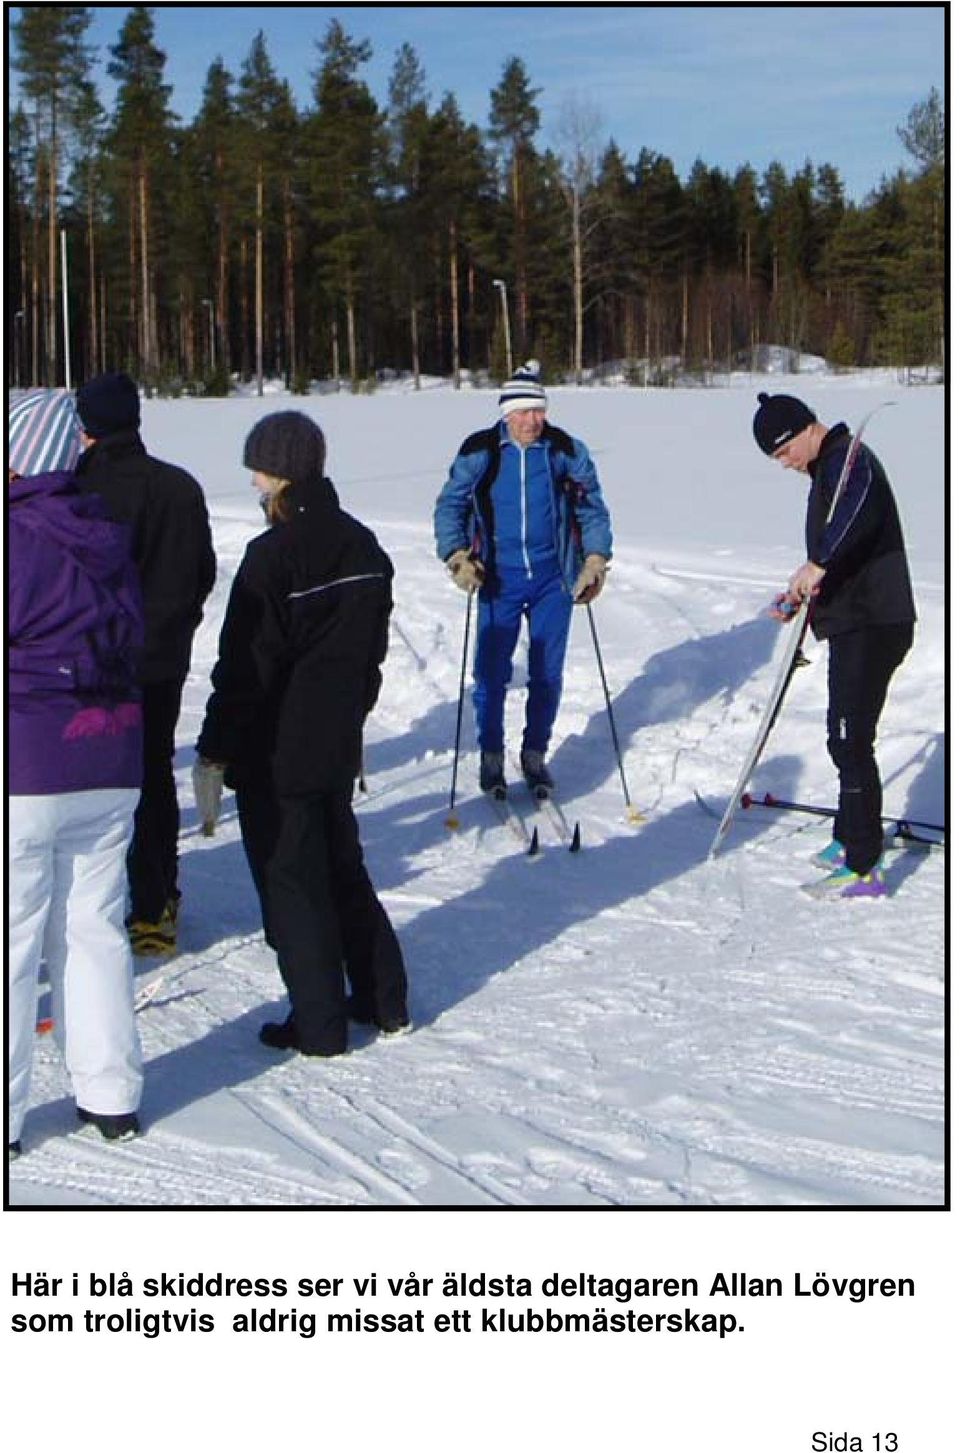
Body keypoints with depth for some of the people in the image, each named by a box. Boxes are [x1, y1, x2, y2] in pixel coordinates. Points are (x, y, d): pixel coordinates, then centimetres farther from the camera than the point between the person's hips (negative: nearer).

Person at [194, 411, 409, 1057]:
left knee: (291, 883, 4)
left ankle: (319, 1025, 12)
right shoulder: (362, 545, 4)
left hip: (276, 755, -7)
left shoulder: (274, 554, -20)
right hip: (338, 746, 8)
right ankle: (385, 1002, 28)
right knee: (344, 869, 20)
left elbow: (244, 668, -18)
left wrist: (213, 755, -11)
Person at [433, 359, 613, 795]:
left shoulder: (566, 451, 0)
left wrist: (596, 557, -2)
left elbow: (592, 506, 9)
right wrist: (457, 555, -11)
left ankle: (535, 753, 24)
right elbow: (449, 506, 2)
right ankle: (491, 755, 19)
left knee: (548, 673, 7)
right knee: (491, 673, 1)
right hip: (498, 580, -1)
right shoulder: (479, 452, -3)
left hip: (553, 579, 1)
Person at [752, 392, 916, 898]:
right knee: (847, 736, 18)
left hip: (872, 625, -11)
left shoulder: (847, 457, -12)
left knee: (850, 740, -10)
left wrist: (817, 564, -42)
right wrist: (800, 596, 17)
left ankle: (864, 868, -6)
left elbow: (860, 509, -36)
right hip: (856, 623, 11)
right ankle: (849, 839, 31)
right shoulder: (830, 467, 20)